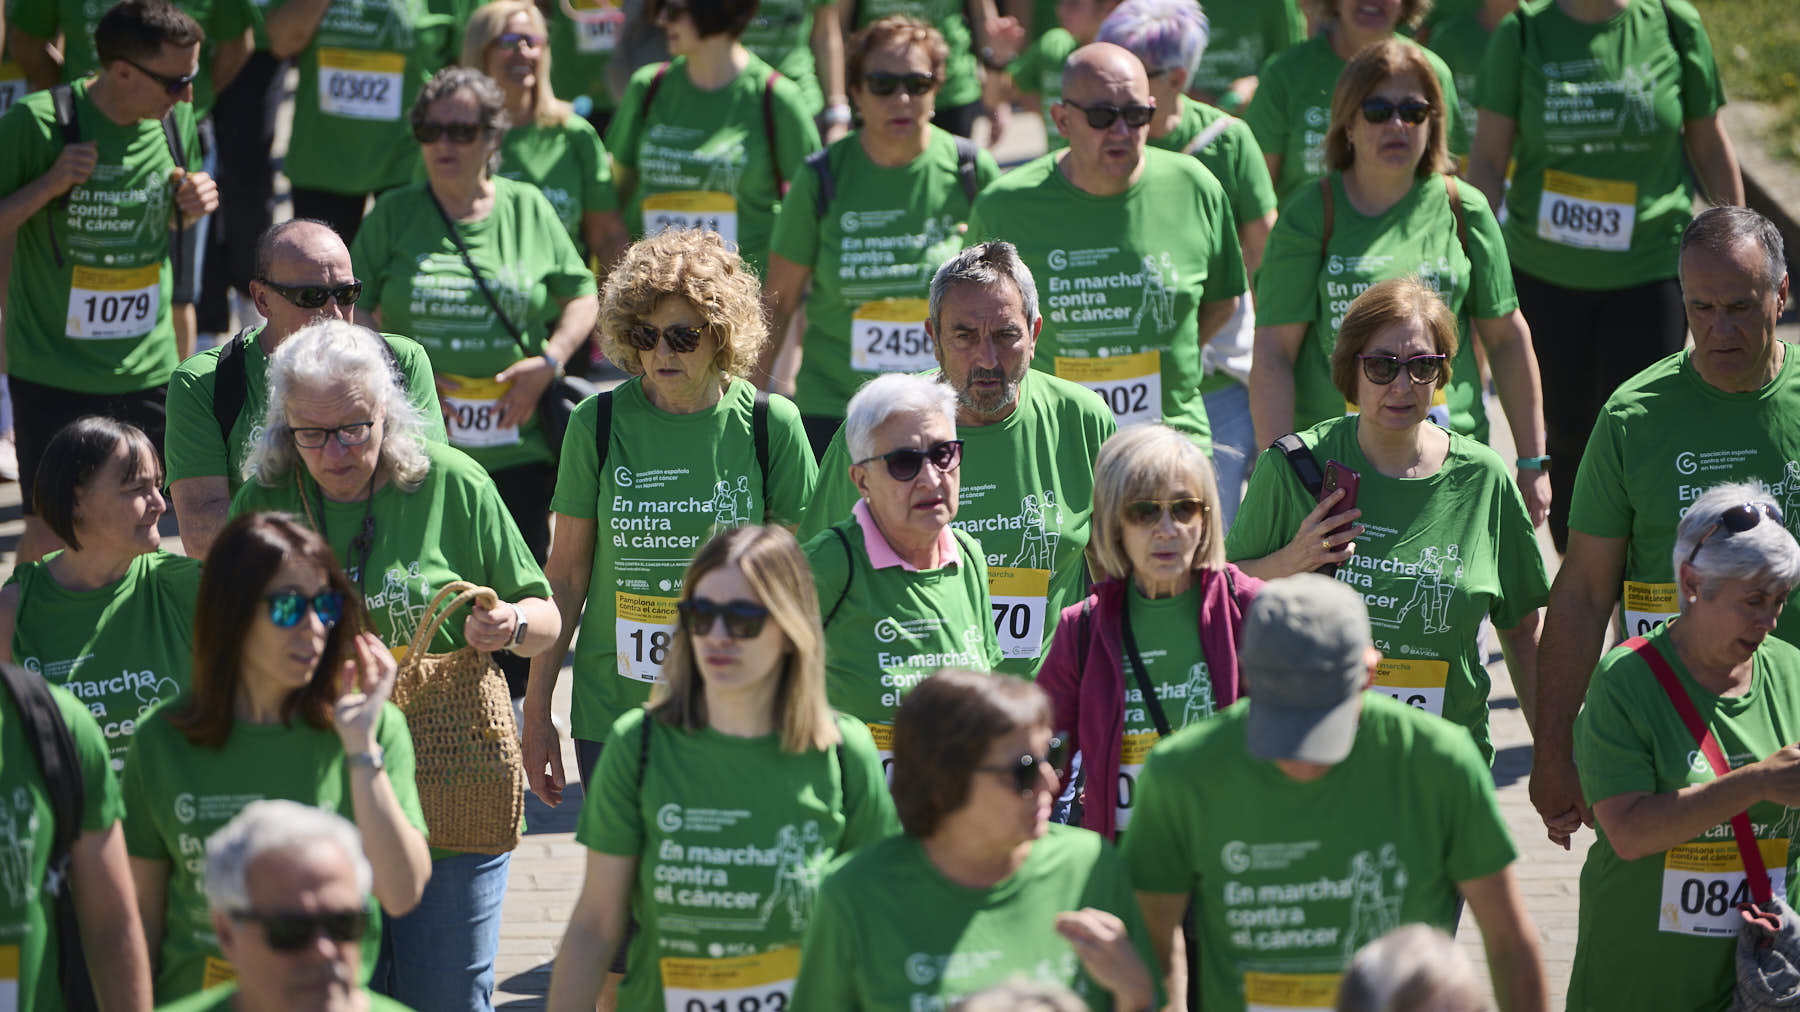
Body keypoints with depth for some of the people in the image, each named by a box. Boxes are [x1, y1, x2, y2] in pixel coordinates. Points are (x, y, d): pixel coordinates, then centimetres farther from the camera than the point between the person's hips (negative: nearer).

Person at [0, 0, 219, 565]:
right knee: (48, 537, -1)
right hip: (52, 370, -4)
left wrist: (195, 203, -5)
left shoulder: (176, 120, 0)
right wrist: (49, 185, -24)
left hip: (147, 367, 4)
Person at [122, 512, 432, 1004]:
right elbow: (143, 912, 10)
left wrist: (362, 747, -11)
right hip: (196, 999, 3)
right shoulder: (162, 740, 4)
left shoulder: (377, 727, 2)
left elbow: (402, 894, -9)